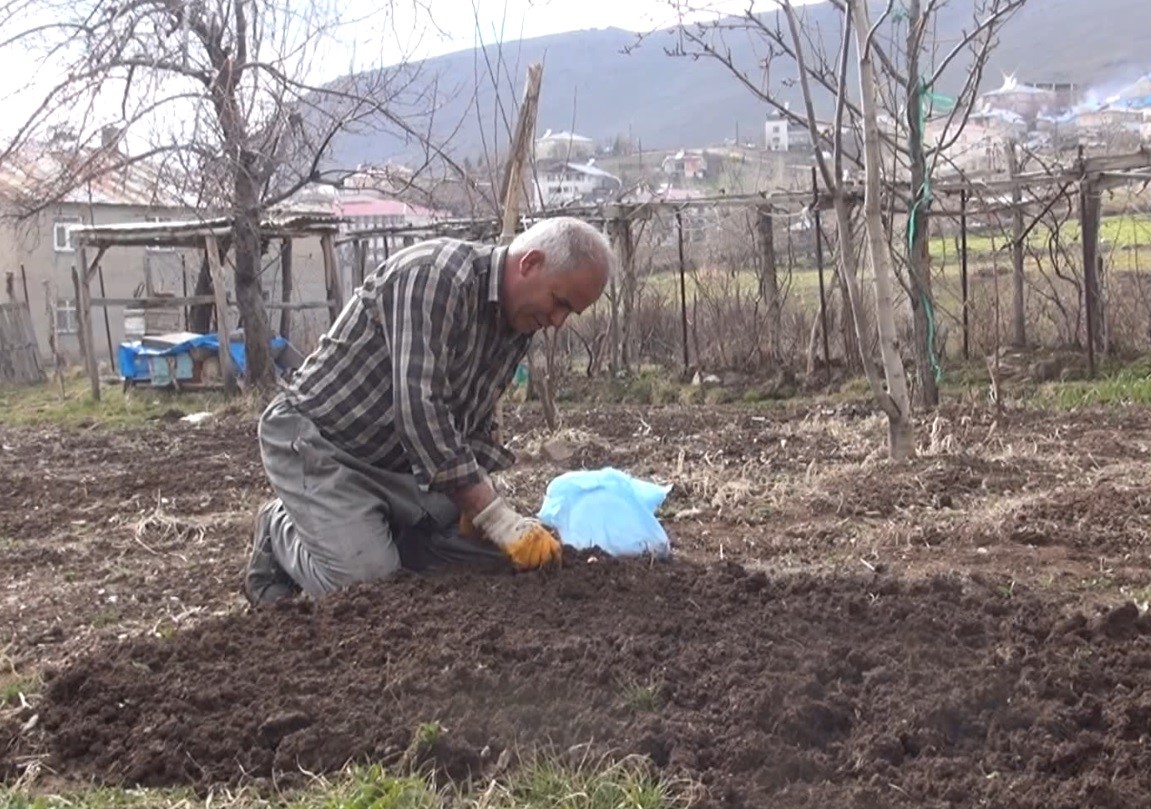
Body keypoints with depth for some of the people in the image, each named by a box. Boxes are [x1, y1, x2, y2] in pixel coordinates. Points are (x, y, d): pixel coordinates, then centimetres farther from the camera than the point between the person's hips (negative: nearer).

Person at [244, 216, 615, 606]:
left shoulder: (518, 323, 1)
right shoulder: (436, 273, -26)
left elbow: (472, 425, 7)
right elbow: (418, 409, -33)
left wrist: (476, 511, -11)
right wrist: (501, 521, -32)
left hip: (397, 462, 8)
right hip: (316, 439, -8)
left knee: (487, 546, -1)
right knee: (366, 576, -22)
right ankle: (280, 531, 7)